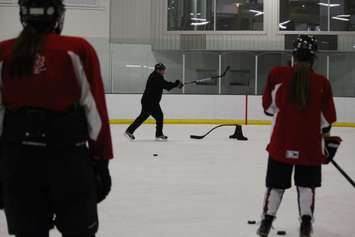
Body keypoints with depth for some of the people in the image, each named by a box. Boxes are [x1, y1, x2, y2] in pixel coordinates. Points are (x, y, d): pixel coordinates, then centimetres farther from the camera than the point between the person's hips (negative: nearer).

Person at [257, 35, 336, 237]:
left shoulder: (277, 74, -9)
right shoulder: (322, 83, -10)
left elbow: (269, 107, 0)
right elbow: (328, 118, -3)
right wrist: (324, 134, 16)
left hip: (281, 142, 0)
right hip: (311, 144, 0)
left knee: (276, 183, 15)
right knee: (306, 184, 15)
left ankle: (267, 221, 16)